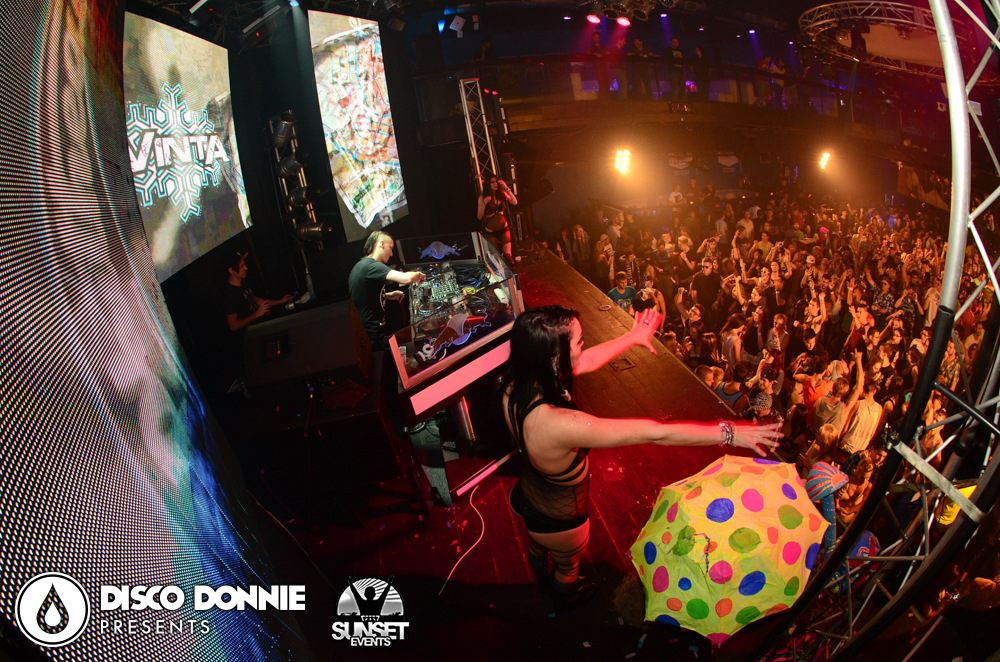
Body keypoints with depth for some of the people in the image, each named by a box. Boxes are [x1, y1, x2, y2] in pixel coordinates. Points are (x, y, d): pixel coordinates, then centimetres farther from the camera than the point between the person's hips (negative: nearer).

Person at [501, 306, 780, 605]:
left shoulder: (516, 383, -26)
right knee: (567, 564, 32)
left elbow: (587, 362, -8)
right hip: (558, 520, -6)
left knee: (537, 544, 40)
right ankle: (565, 596, 65)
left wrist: (634, 337, 7)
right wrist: (729, 433, -28)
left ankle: (542, 579, 72)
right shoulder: (558, 424, -48)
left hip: (527, 495, 6)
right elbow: (654, 434, -40)